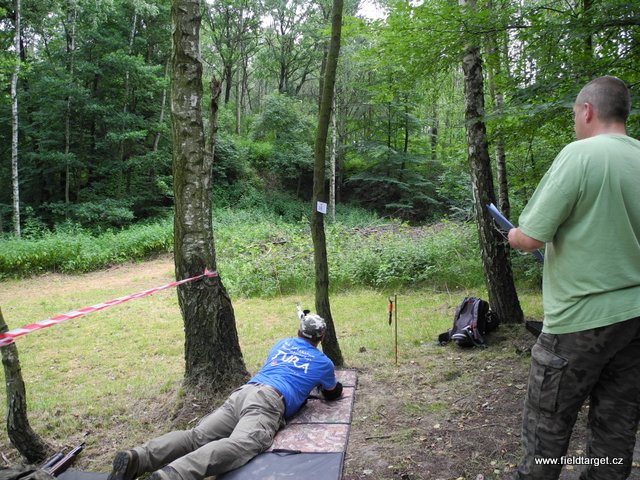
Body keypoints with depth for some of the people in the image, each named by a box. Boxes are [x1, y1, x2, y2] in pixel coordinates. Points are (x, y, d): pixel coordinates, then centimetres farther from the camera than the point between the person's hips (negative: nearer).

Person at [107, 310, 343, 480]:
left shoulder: (282, 343, 34)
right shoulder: (323, 362, 21)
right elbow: (332, 394, 39)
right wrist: (337, 385, 61)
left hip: (242, 393, 6)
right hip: (268, 402, -6)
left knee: (196, 436, -9)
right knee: (237, 445, -29)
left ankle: (136, 458, -33)